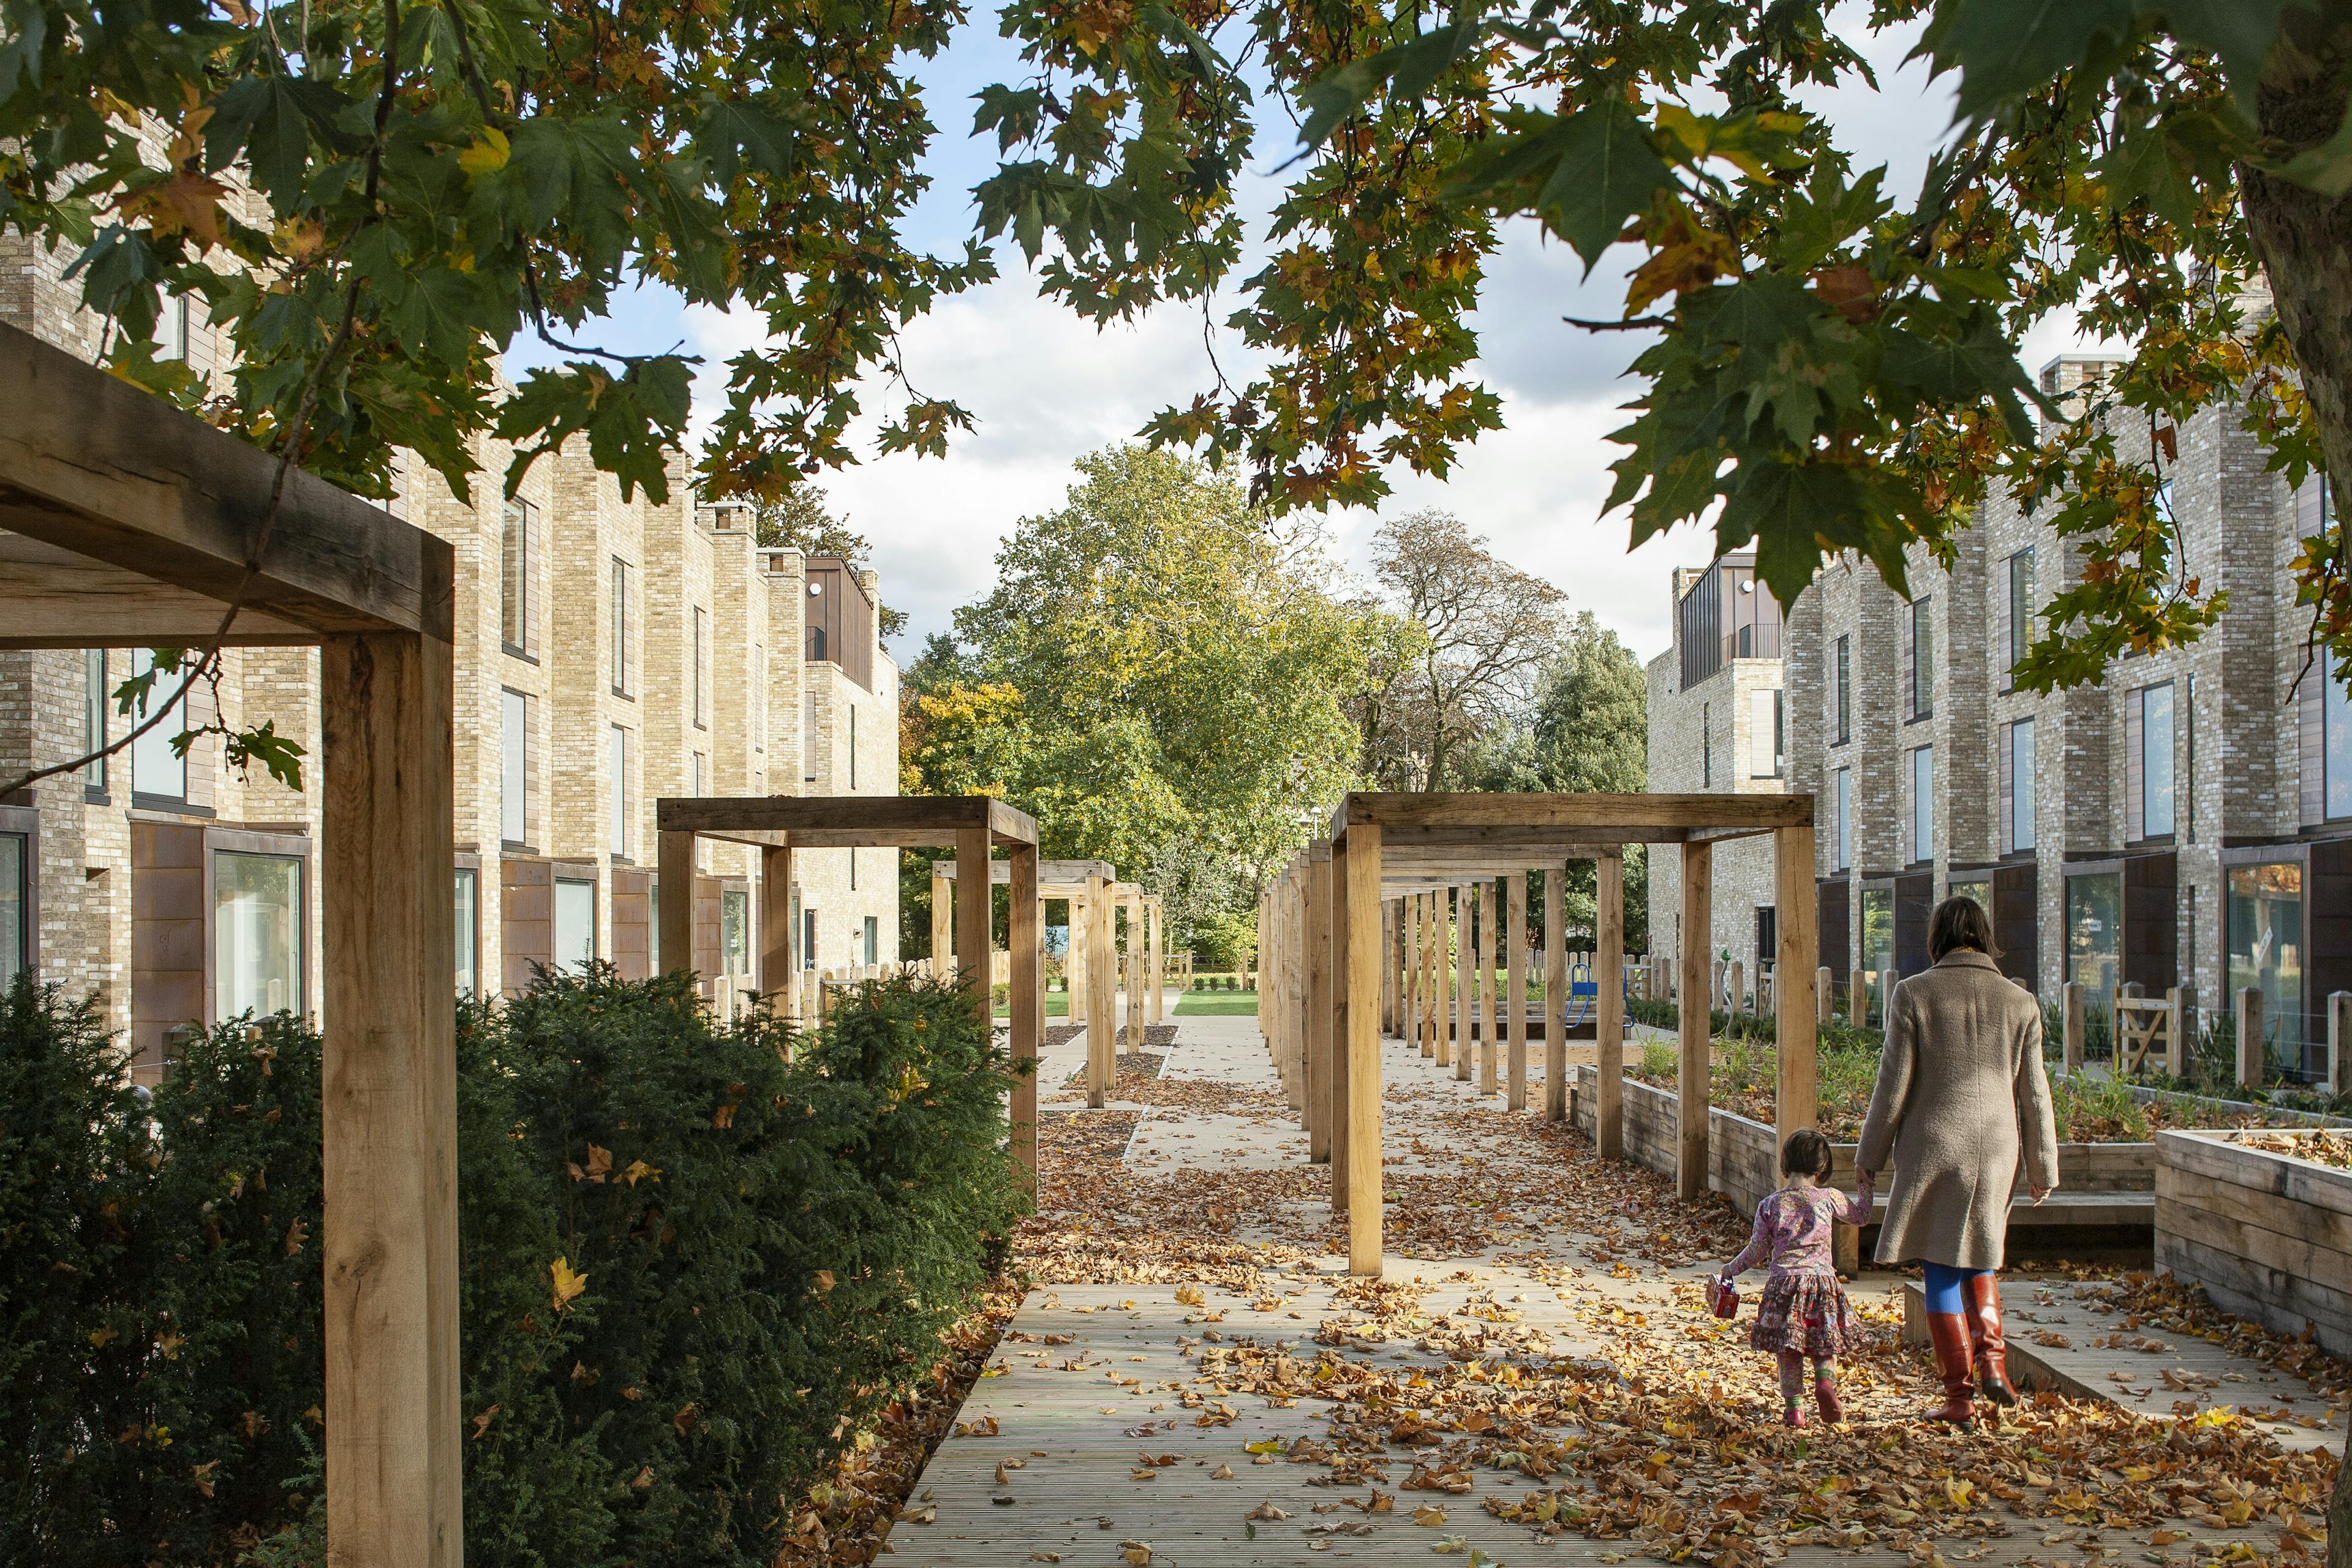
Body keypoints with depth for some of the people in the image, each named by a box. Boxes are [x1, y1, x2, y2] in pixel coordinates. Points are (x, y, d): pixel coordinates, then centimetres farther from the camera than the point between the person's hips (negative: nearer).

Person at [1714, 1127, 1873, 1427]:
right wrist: (1866, 1184, 34)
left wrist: (1731, 1270, 19)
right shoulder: (1829, 1199, 0)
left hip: (1783, 1282, 0)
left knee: (1789, 1352, 9)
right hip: (1822, 1282, 0)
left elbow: (1758, 1249, 4)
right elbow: (1861, 1214, 18)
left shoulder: (1770, 1204, 0)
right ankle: (1825, 1380, -12)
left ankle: (1794, 1408, 5)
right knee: (1826, 1346, 14)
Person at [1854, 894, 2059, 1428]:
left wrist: (1871, 1154, 4)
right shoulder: (2019, 1001, 1)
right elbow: (2034, 1093, 4)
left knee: (1941, 1271, 6)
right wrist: (2044, 1167, 14)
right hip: (1997, 1150, 3)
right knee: (1979, 1256, 24)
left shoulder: (1914, 994, -7)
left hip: (1933, 1148, -3)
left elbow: (1894, 1083, -6)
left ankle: (1959, 1396, 8)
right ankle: (1991, 1355, 7)